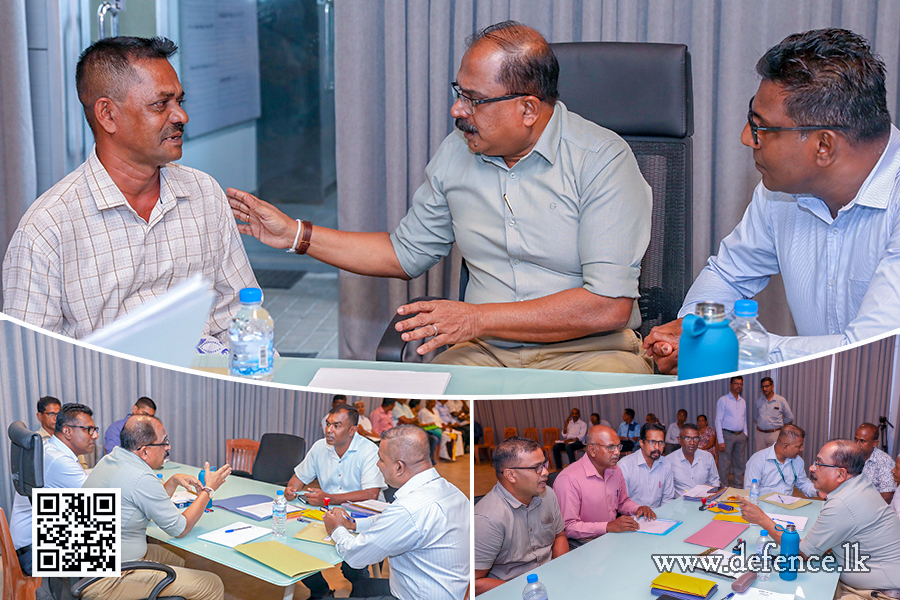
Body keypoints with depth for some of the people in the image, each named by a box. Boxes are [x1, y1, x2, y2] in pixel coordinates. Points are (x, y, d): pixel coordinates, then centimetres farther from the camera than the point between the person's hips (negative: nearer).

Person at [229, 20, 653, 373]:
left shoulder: (602, 159, -10)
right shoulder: (456, 154, 8)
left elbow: (609, 306, -17)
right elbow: (406, 252, 23)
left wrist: (476, 318, -16)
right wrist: (297, 235, 17)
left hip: (590, 350, -3)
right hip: (486, 355, 3)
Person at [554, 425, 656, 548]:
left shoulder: (615, 471, 11)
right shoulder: (568, 479, -19)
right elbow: (567, 527, -24)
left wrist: (638, 509, 5)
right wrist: (608, 527, -31)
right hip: (583, 545, -9)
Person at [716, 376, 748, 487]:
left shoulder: (743, 402, 13)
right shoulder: (723, 400, -5)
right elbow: (718, 421, -8)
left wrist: (745, 434, 10)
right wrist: (721, 441, -14)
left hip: (740, 436, 6)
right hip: (727, 435, -6)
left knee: (740, 462, 11)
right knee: (725, 464, -5)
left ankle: (738, 486, 21)